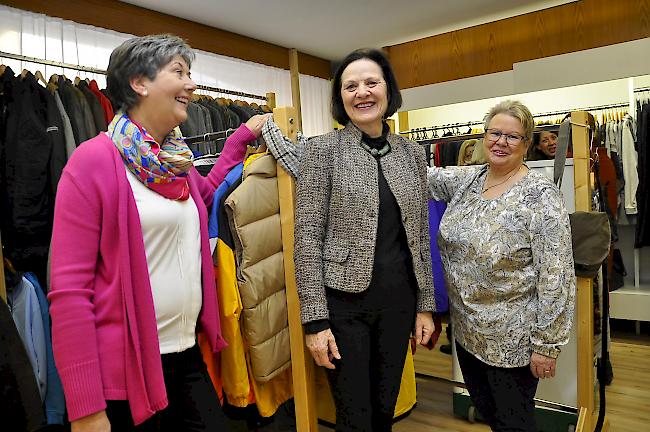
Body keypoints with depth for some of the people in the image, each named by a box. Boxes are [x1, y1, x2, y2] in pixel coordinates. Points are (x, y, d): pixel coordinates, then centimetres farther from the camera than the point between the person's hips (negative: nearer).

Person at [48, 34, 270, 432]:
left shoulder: (177, 159, 6)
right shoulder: (95, 160, -13)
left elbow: (204, 195, 29)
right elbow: (69, 288, -15)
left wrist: (243, 136, 20)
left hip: (187, 356, 7)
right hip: (125, 368, -6)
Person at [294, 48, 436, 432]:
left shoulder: (412, 153, 6)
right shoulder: (324, 149, -6)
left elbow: (420, 236, 10)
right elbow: (308, 236, -10)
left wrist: (426, 304, 8)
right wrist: (315, 319, -13)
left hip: (399, 301, 4)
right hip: (344, 302, -4)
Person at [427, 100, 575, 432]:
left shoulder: (540, 195, -16)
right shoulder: (466, 179, 3)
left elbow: (556, 277, -18)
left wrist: (547, 344, -17)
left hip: (512, 340, -6)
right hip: (466, 329, 6)